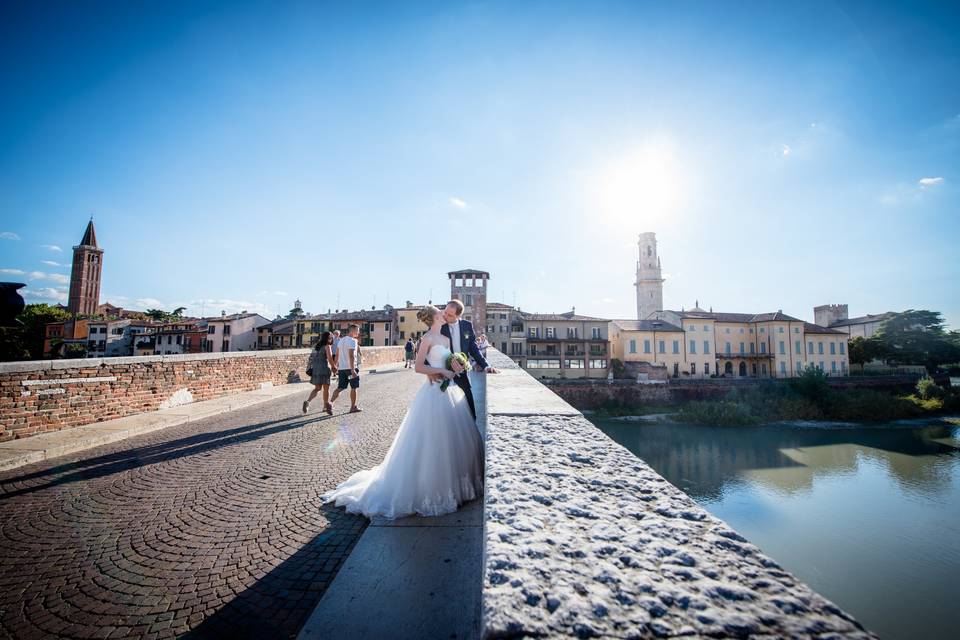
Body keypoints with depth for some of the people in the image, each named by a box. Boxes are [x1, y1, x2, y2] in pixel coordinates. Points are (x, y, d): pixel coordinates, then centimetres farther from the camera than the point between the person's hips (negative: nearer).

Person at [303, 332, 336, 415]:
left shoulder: (317, 346, 16)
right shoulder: (327, 346, -7)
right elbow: (330, 358, -16)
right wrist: (333, 367, -1)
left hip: (315, 369, 7)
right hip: (324, 369, -7)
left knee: (317, 388, 13)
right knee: (326, 388, 6)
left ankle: (308, 401, -9)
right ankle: (326, 406, 15)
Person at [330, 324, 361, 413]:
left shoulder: (341, 340, 14)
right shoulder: (352, 341, -12)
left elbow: (337, 355, 16)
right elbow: (351, 356, -21)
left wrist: (336, 367, 22)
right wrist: (353, 370, -24)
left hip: (341, 368, 7)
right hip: (350, 368, -7)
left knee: (340, 388, 8)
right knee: (353, 388, 6)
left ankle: (331, 402, -10)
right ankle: (353, 407, 14)